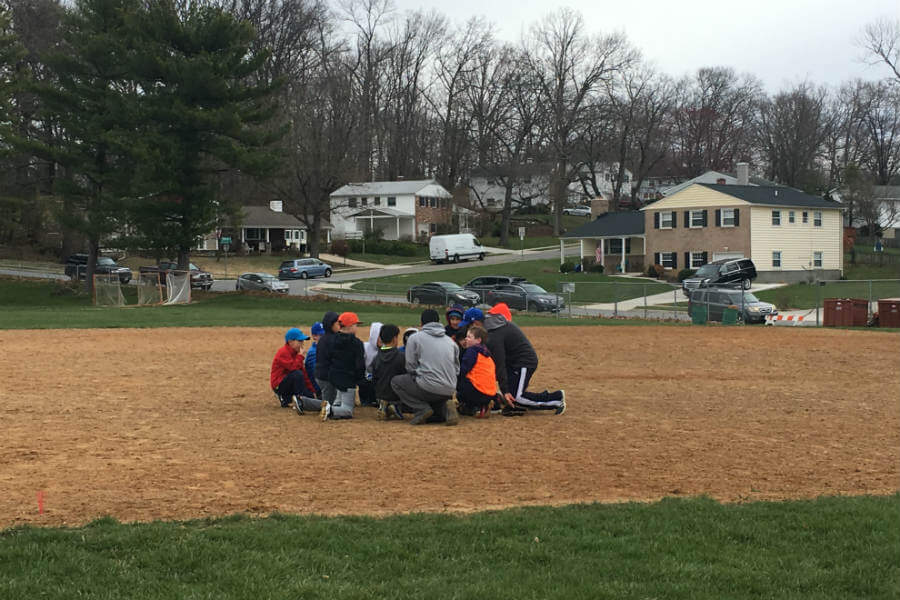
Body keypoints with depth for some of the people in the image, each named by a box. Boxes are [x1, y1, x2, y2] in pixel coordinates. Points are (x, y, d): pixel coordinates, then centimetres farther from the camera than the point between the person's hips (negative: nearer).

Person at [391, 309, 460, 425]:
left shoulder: (415, 338, 4)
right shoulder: (451, 341, 16)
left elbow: (411, 367, 3)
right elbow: (457, 370, 17)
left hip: (428, 388, -5)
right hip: (449, 391, 5)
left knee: (396, 381, 15)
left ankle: (422, 408, -3)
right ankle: (445, 407, -4)